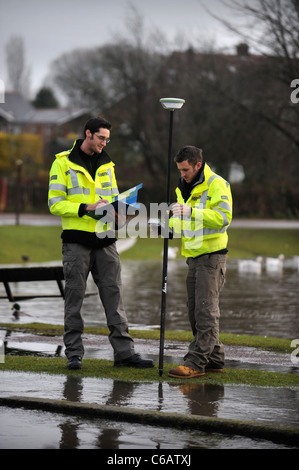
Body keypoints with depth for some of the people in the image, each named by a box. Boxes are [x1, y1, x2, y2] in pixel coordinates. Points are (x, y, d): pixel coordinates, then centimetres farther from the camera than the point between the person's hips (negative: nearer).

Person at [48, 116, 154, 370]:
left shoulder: (106, 165, 15)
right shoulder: (63, 163, -1)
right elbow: (55, 203, -6)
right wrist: (86, 208, -18)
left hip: (105, 239, 5)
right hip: (76, 240, -4)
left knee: (114, 294, 2)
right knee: (75, 296, 0)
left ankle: (124, 351, 4)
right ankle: (74, 353, 6)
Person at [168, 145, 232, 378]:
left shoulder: (216, 184, -11)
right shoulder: (183, 188, 16)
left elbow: (224, 217, -23)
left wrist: (192, 212, -31)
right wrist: (167, 225, 2)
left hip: (212, 255, -9)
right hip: (194, 255, 9)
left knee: (206, 310, -11)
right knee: (195, 310, 10)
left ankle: (196, 362, -14)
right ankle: (214, 358, 18)